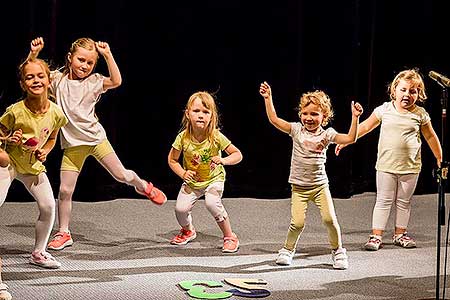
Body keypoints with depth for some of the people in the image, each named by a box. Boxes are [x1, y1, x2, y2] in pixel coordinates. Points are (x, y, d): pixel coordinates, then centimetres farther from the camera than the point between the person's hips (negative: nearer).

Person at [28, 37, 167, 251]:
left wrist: (108, 55, -23)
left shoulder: (93, 81, -3)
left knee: (121, 175, 2)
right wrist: (34, 53, -16)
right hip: (72, 144, 1)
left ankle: (143, 187, 36)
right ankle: (63, 233, 14)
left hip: (96, 138, -1)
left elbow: (116, 81, -20)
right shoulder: (57, 79, 1)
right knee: (65, 191, -1)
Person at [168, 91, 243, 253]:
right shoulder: (183, 137, -19)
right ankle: (188, 230, 24)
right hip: (192, 180, 2)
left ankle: (230, 237, -7)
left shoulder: (216, 136, -24)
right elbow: (172, 160, -3)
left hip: (214, 179, -2)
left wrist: (223, 160, -35)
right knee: (181, 208, -13)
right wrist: (183, 174, -18)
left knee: (212, 203, -29)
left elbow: (238, 155, -16)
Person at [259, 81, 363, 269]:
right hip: (299, 187, 0)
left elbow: (350, 139, -9)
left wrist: (355, 117, -19)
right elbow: (274, 120, -6)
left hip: (320, 185, 1)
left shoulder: (327, 134, -1)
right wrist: (268, 98, -11)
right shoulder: (296, 130, -1)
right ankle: (288, 249, 15)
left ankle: (338, 250, 12)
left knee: (329, 219, -9)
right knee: (297, 222, -10)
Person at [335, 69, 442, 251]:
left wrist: (440, 159, 14)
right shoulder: (385, 110, -2)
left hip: (410, 167, 1)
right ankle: (376, 236, 5)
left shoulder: (420, 114, -1)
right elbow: (365, 127, 5)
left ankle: (400, 234, 25)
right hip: (386, 166, -1)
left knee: (404, 202, 12)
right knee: (383, 201, 3)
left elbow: (430, 137, 10)